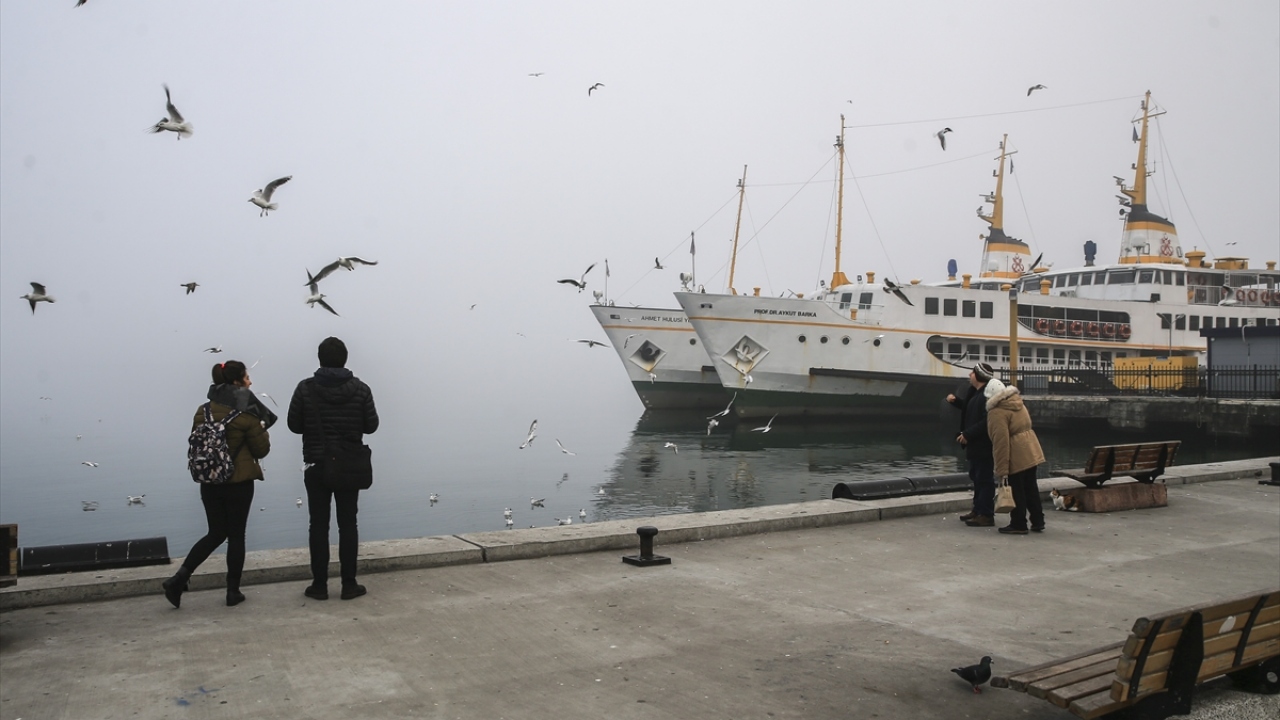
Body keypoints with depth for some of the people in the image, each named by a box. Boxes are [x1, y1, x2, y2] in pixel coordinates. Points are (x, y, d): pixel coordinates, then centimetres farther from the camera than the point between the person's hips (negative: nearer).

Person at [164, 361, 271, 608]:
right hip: (239, 483, -5)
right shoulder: (246, 414, -12)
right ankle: (233, 591, 11)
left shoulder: (204, 411, 4)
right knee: (236, 535, 6)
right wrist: (261, 430, 12)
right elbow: (262, 449, -5)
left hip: (209, 482, 5)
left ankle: (178, 579, 4)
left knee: (216, 533, 15)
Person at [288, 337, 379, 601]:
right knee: (348, 525, 6)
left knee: (319, 526, 6)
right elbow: (371, 425, 0)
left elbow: (294, 425, -1)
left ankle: (319, 585, 9)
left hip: (317, 466, 0)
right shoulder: (360, 389, -4)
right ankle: (349, 584, 8)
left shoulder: (305, 388, -5)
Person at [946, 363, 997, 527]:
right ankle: (978, 510, 28)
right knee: (976, 478, 18)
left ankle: (986, 515, 1)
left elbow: (986, 421, -27)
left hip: (984, 446, -11)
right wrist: (955, 401, 15)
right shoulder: (975, 393, 13)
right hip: (976, 445, 11)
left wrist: (967, 434, -23)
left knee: (984, 480, -5)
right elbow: (969, 410, 28)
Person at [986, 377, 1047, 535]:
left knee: (1017, 491, 2)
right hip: (1031, 451, 8)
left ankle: (1019, 525, 10)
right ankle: (1038, 522, 22)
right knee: (1031, 487, 16)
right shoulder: (1017, 403, 11)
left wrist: (1002, 470, -18)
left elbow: (1001, 442, -20)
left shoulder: (997, 412, -16)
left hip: (1017, 456, -8)